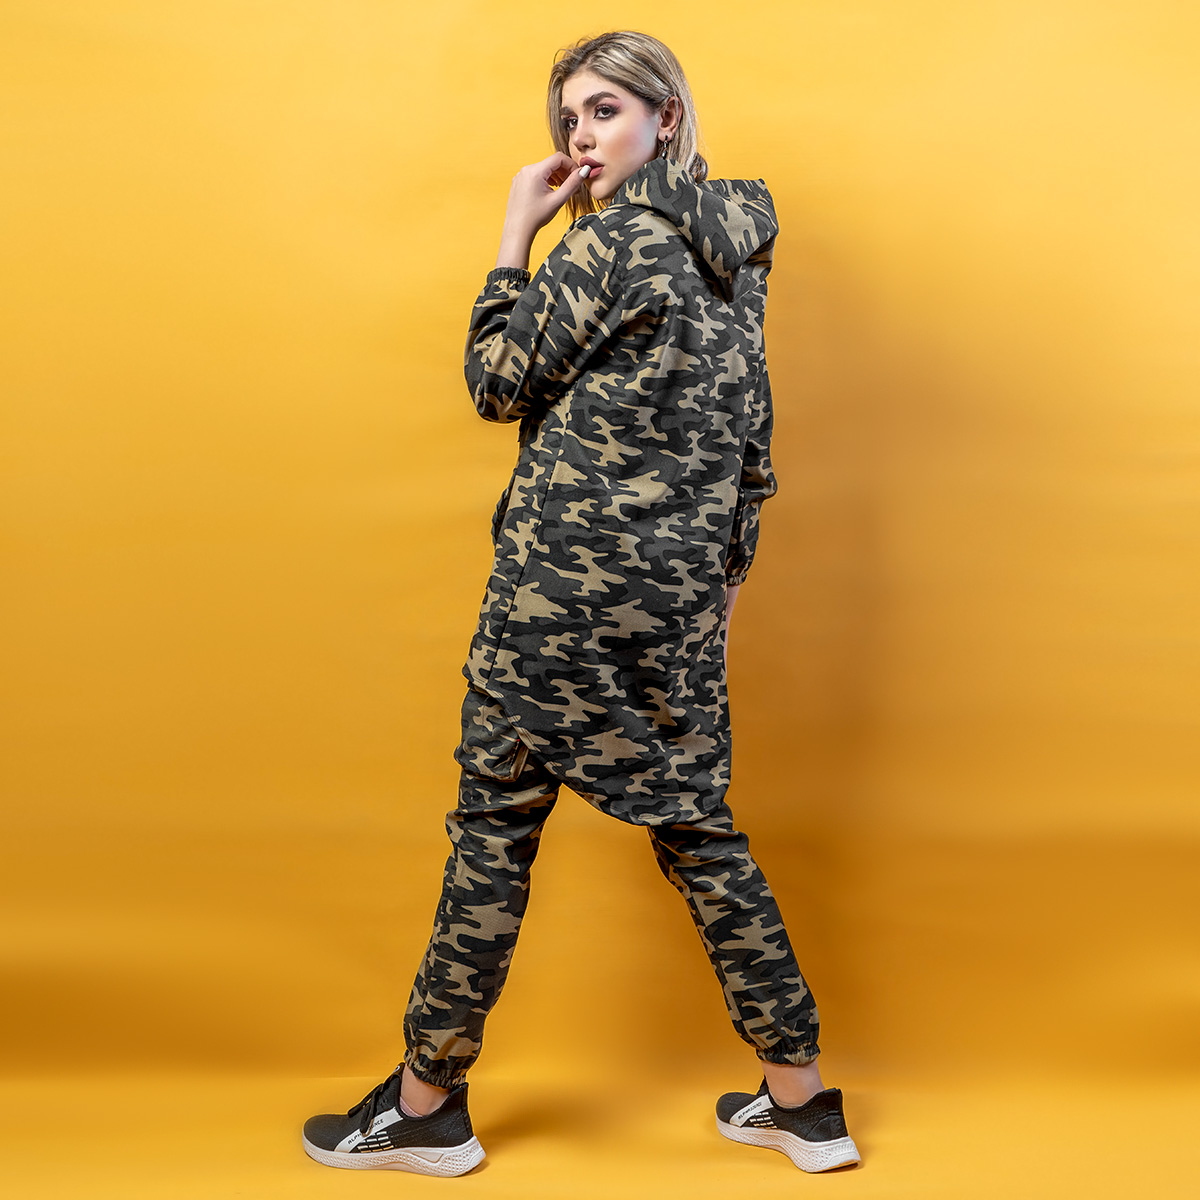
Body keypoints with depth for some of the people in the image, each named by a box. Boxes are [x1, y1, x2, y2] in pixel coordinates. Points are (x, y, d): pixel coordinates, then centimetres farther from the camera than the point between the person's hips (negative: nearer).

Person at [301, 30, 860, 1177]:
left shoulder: (611, 236, -11)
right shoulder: (737, 246, 14)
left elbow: (499, 382, -6)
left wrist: (517, 233, 1)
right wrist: (720, 571, 21)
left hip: (565, 578, -7)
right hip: (685, 590, 8)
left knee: (496, 822, 3)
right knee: (695, 825, 13)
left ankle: (426, 1104, 16)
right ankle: (800, 1096, 19)